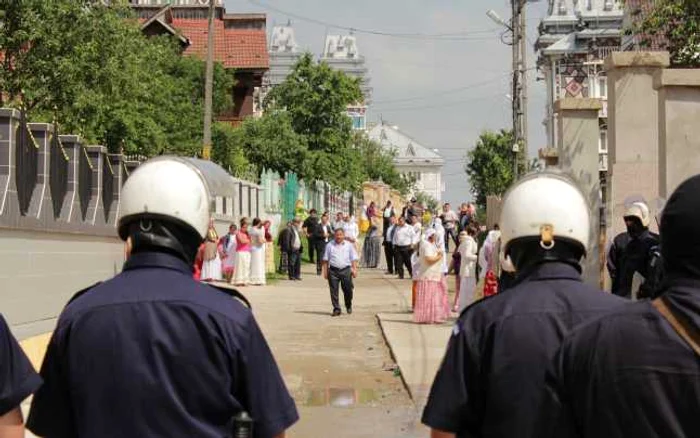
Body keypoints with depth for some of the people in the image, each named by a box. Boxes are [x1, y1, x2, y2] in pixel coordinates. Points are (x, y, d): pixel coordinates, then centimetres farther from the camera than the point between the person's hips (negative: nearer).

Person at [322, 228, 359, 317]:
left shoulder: (349, 245, 7)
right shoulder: (330, 245, 8)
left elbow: (354, 259, 7)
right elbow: (325, 260, 10)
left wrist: (354, 269, -3)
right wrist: (325, 271, 5)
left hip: (346, 270, 0)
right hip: (333, 270, 1)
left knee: (348, 290, 1)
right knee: (334, 291, -1)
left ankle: (348, 306, 26)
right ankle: (336, 309, 7)